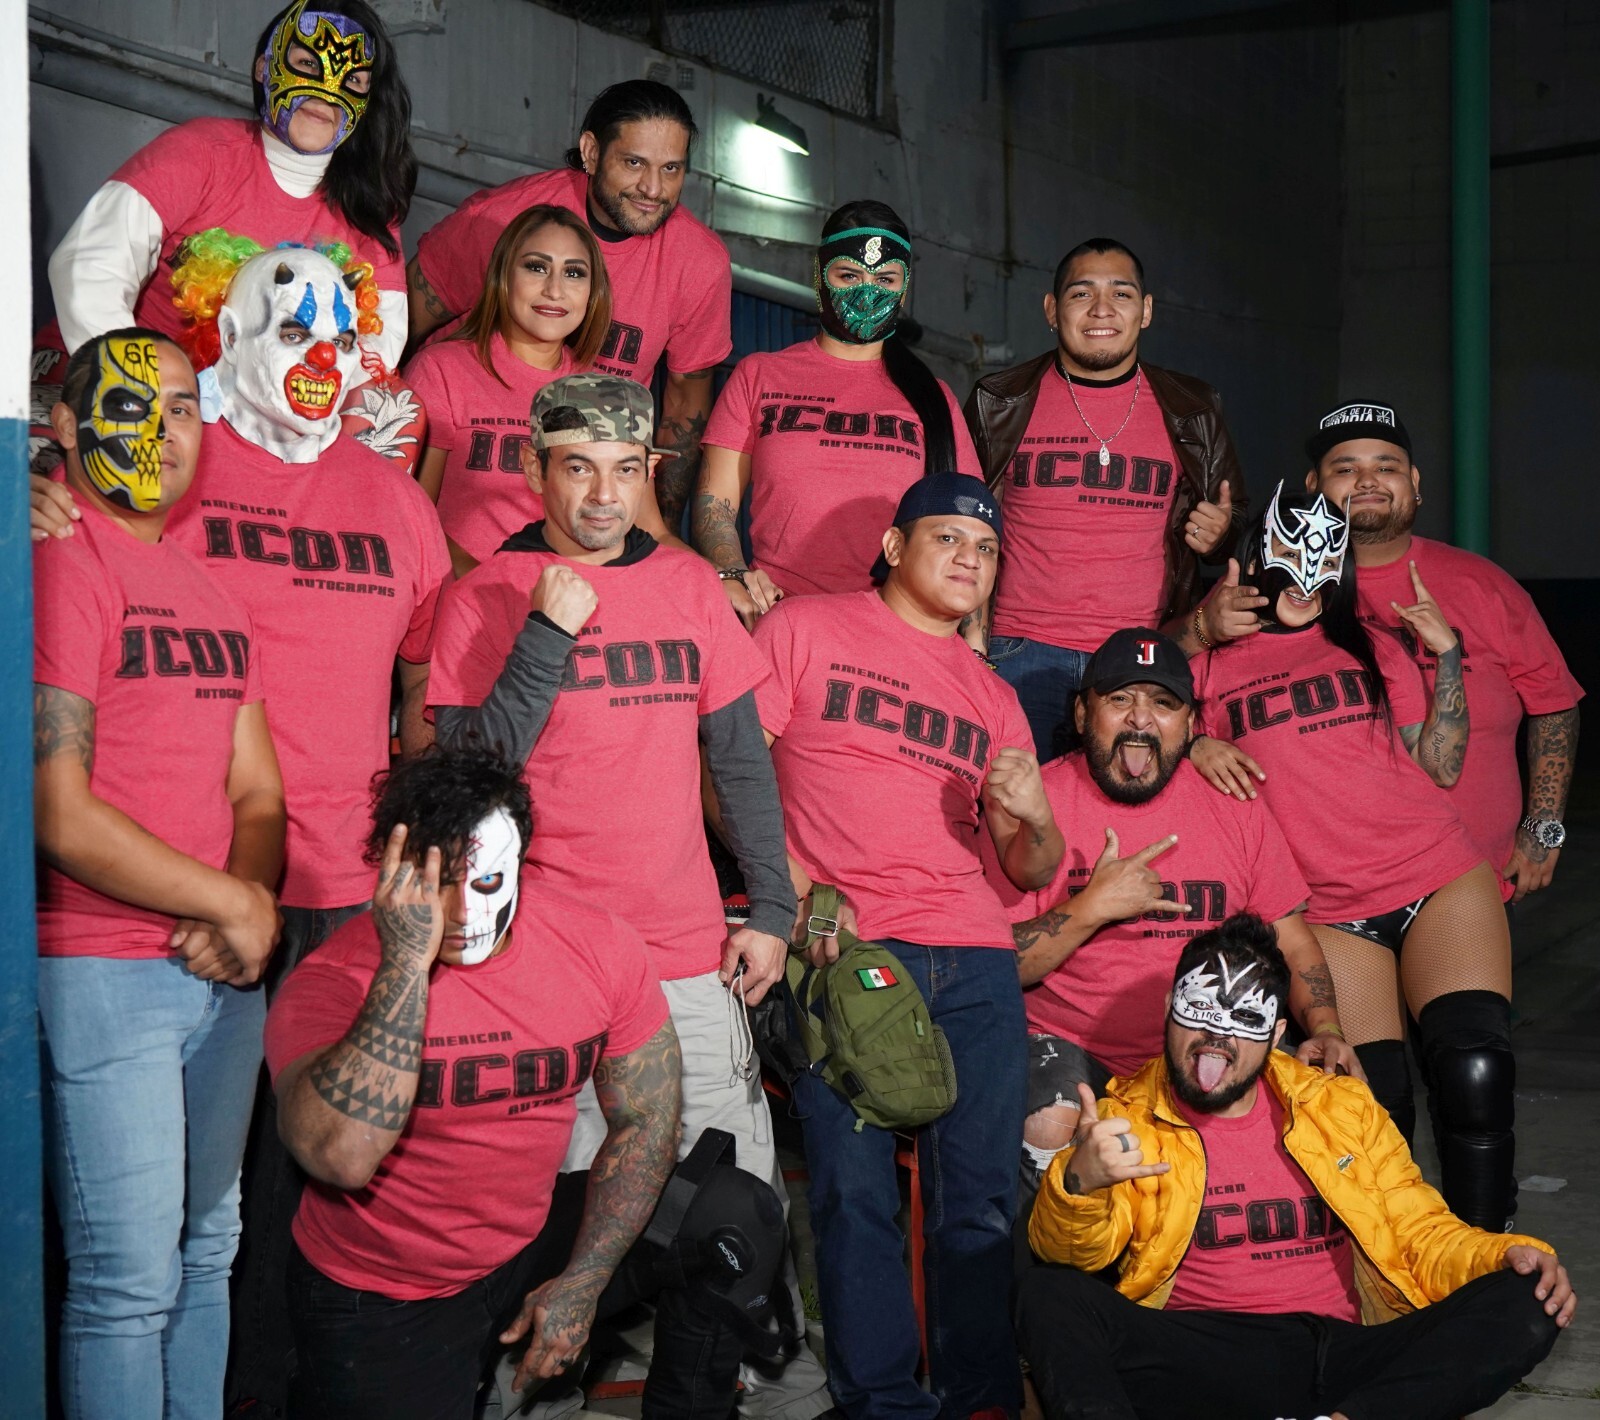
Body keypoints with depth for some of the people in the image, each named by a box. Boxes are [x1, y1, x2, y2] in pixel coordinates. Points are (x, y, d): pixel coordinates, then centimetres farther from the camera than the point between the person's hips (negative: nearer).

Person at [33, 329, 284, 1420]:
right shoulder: (60, 561, -10)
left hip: (226, 969, 8)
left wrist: (252, 905, -5)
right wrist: (230, 905, -9)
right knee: (129, 1278, -4)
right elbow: (60, 813, -16)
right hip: (101, 969, -8)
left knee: (207, 1248, 16)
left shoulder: (212, 588, 15)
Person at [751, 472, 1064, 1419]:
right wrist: (796, 890, -10)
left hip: (975, 959, 4)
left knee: (983, 1198, -1)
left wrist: (1037, 819, -3)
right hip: (846, 950, -4)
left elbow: (1028, 869, 20)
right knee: (857, 1192, -9)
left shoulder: (993, 695, 21)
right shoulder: (806, 628, 9)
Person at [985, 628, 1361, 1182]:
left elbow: (1291, 943, 12)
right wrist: (1093, 907, -18)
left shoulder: (1234, 805, 8)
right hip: (1069, 1048, -3)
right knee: (1052, 1126, -33)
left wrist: (1326, 1030, -6)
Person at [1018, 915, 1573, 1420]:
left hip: (1342, 1353, 3)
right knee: (1049, 1296, -28)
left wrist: (1504, 1254, -2)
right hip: (1196, 1364, -2)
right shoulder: (1127, 1119, 10)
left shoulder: (1343, 1109, 19)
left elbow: (1422, 1233, 20)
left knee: (1525, 1308, -19)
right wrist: (1082, 1181, -29)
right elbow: (1069, 1251, -5)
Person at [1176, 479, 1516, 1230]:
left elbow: (1441, 766, 9)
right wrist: (1194, 747, -14)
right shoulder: (1210, 666, 8)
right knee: (1377, 1101, -10)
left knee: (1473, 1070, -16)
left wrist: (1447, 655, 1)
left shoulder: (1373, 649, 14)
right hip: (1329, 911, -1)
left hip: (1441, 883, 2)